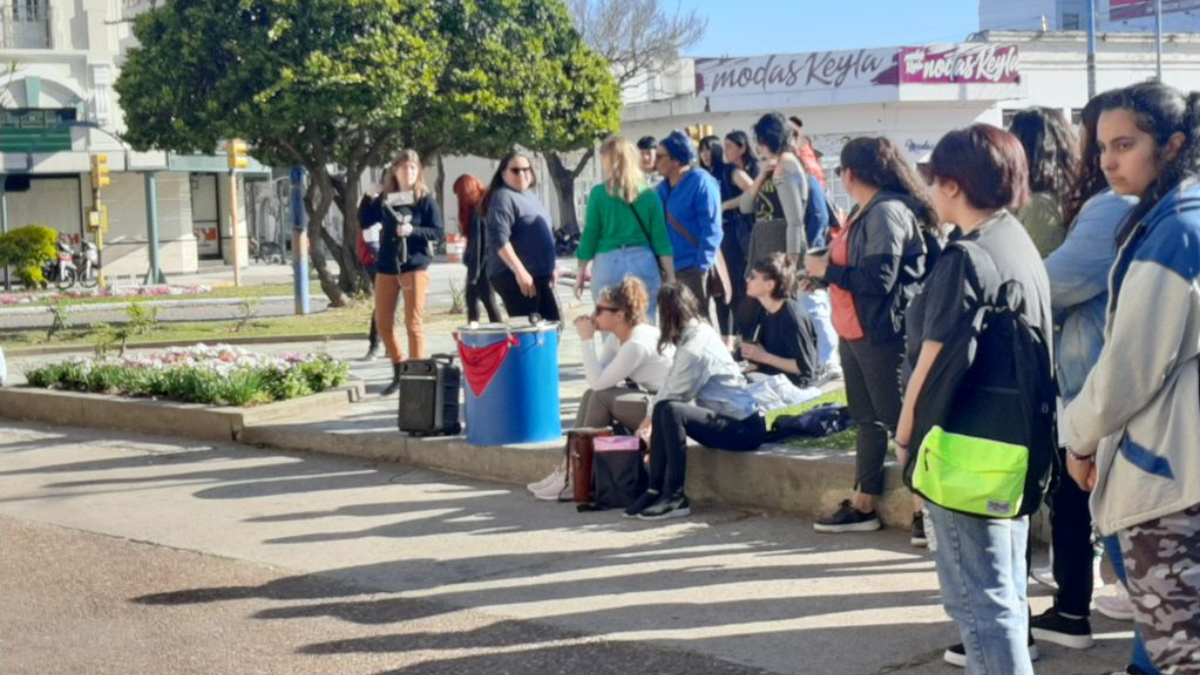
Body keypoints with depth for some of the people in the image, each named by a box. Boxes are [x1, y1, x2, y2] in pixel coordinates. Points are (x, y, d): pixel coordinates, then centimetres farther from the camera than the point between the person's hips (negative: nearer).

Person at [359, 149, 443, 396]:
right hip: (386, 266, 5)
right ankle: (399, 372, 22)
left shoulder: (426, 200, -4)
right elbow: (365, 221, 5)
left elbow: (438, 232, -6)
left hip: (415, 266, -5)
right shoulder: (384, 198, 7)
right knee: (382, 323, 8)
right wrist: (368, 198, -9)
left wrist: (413, 230, -20)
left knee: (414, 324, -3)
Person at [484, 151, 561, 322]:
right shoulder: (503, 198, -12)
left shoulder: (530, 195, 18)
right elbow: (499, 240, -23)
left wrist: (551, 267, 24)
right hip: (513, 276, -10)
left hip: (540, 275, 10)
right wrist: (520, 271, -28)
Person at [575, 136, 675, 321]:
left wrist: (581, 272, 9)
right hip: (643, 264, 2)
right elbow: (661, 238, 1)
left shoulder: (599, 193, -3)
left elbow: (590, 235, -1)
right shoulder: (649, 194, 3)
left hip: (608, 265, -2)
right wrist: (671, 278, 5)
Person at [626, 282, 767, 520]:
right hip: (738, 419, 10)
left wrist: (651, 419, 7)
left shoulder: (694, 349, -18)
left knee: (670, 412, -27)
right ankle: (658, 491, 5)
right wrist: (652, 415, 6)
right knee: (663, 410, 6)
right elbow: (671, 388, 12)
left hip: (744, 428, -10)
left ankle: (675, 496, -18)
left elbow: (672, 396, -9)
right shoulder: (701, 332, 10)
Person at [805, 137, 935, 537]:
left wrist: (827, 270, -14)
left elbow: (879, 280, -23)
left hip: (883, 335, -10)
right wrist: (824, 269, 8)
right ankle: (862, 506, 25)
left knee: (902, 421, -5)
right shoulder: (865, 212, 12)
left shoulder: (887, 212, -18)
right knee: (867, 419, 16)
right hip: (854, 333, 10)